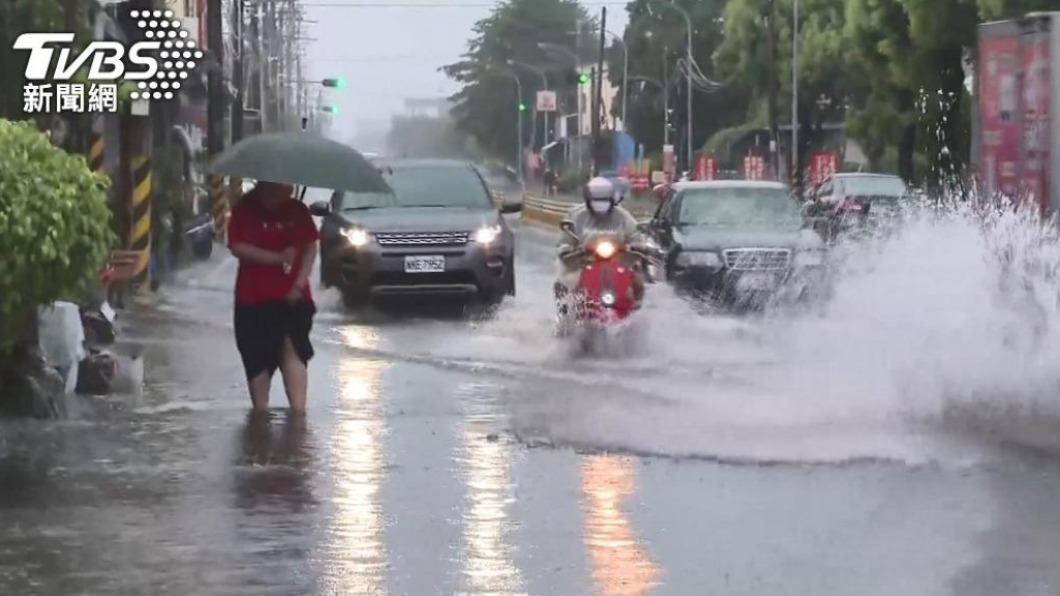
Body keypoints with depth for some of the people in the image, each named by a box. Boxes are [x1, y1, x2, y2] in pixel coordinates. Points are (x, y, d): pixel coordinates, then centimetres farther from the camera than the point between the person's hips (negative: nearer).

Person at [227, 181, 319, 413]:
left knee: (293, 349, -14)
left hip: (292, 297, 0)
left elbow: (310, 246, 6)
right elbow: (237, 247, -12)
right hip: (254, 298, 0)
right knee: (257, 359, 5)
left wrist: (300, 283, -7)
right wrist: (277, 257, -19)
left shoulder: (297, 210, 3)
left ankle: (298, 412, -17)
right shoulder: (245, 210, -4)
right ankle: (260, 413, 16)